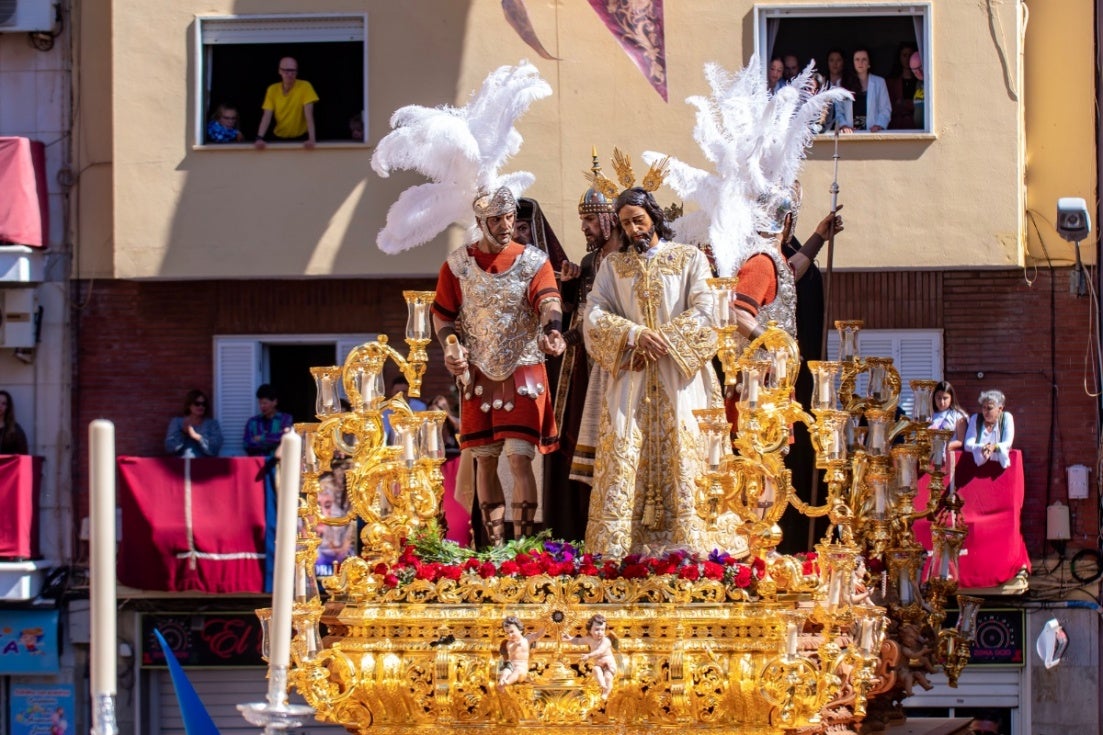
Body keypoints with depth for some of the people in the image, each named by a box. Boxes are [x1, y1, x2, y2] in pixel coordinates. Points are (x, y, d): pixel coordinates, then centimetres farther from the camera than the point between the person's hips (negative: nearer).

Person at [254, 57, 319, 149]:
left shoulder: (304, 86, -10)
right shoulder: (272, 89, -2)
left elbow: (309, 115, -16)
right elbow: (267, 116, -8)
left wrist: (312, 139, -28)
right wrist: (260, 138, -24)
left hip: (301, 138, -2)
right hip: (280, 138, 2)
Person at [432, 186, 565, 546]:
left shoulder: (534, 261, 0)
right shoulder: (457, 265, 5)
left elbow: (548, 301, -16)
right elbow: (442, 315, 9)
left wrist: (552, 331, -38)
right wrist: (451, 347, -12)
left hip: (523, 373, -2)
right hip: (479, 375, 2)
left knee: (520, 459, -10)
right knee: (484, 460, 5)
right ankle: (495, 546, 13)